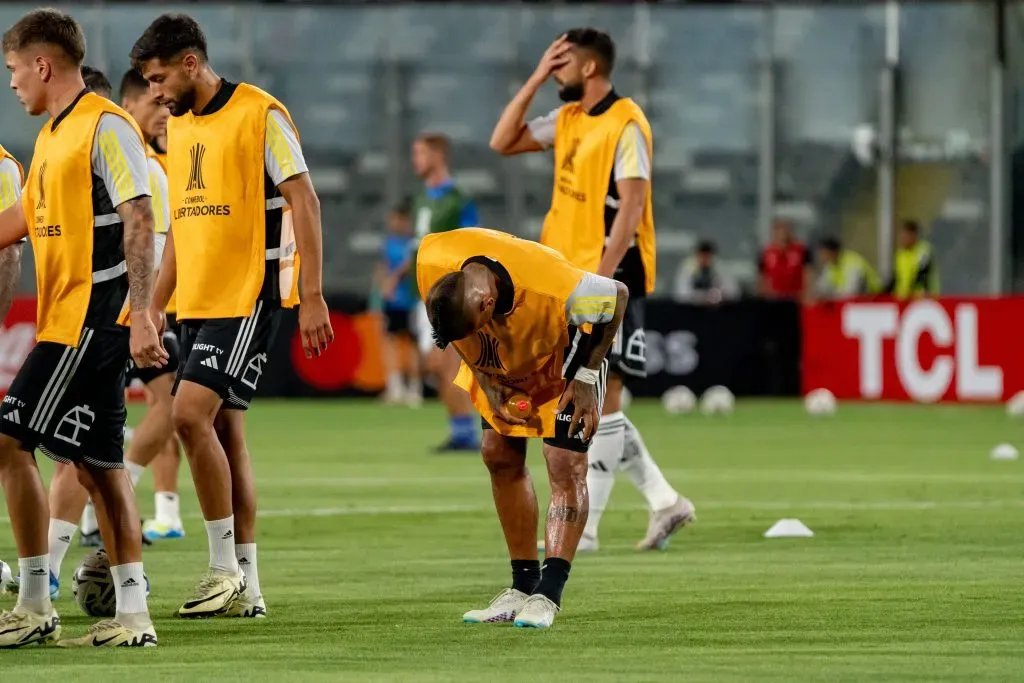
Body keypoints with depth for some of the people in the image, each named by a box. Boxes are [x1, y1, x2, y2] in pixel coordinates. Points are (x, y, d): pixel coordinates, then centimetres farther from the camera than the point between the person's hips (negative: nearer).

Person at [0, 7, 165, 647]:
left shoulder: (105, 126, -11)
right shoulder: (53, 135, 17)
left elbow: (139, 222, -19)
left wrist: (140, 315, -26)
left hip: (92, 318, -9)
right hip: (68, 321, 9)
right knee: (97, 464, 8)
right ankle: (132, 614, 9)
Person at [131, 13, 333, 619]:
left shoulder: (260, 114, -10)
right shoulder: (178, 127, 14)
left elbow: (304, 202, -12)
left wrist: (312, 296, -17)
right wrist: (156, 306, 19)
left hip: (248, 296, -8)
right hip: (196, 303, 8)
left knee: (191, 413, -18)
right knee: (225, 433, 7)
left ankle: (226, 565, -9)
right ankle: (246, 588, 10)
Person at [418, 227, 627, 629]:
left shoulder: (552, 290, -44)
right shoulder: (431, 263, -31)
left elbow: (617, 296, -22)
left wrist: (586, 378, -18)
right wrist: (485, 380, -13)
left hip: (562, 359, -5)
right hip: (500, 359, 5)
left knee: (565, 466, -13)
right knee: (500, 456, 3)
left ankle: (548, 595, -13)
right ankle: (523, 586, 11)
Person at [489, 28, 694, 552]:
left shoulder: (625, 125, -12)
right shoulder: (567, 120, 13)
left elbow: (631, 206, -17)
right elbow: (502, 142, 16)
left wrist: (600, 278, -23)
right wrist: (535, 80, 8)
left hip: (610, 276, -9)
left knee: (599, 401, -6)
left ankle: (584, 527, -6)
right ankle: (664, 502, 17)